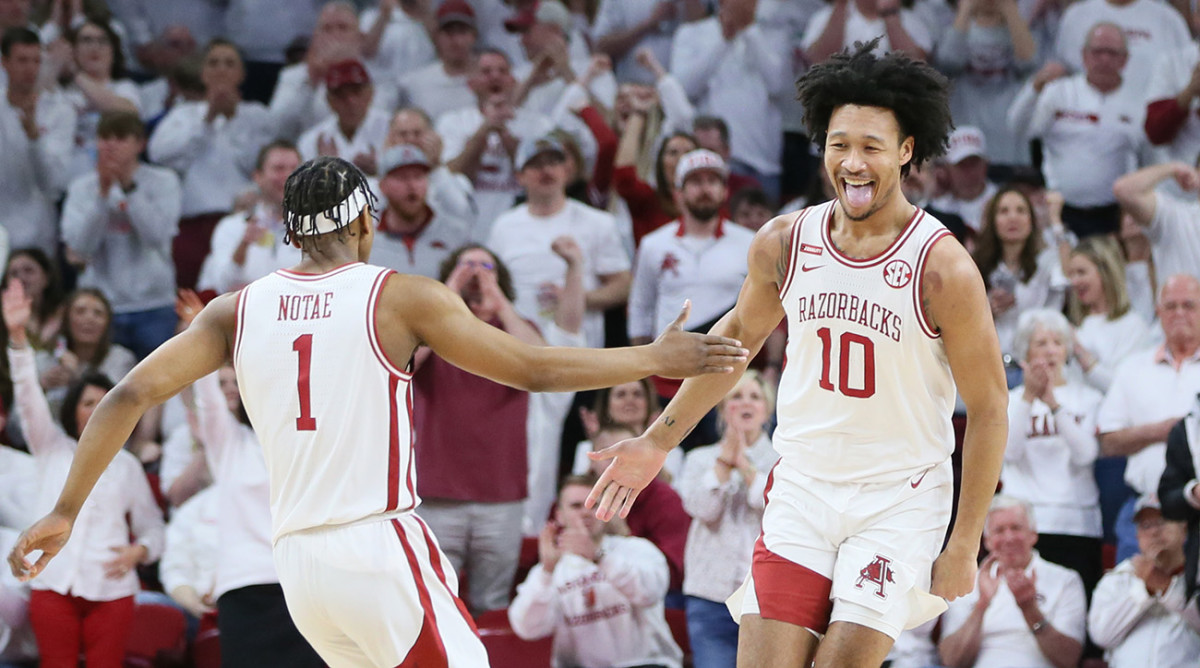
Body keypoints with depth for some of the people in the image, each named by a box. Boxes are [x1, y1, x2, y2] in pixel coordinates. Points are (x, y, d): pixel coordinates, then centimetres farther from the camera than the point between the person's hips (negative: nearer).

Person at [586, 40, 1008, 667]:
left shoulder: (943, 268, -15)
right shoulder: (783, 243, -2)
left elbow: (988, 410, -8)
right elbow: (741, 332, 18)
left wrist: (964, 545, -9)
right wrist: (657, 441, 19)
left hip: (900, 499, -3)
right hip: (801, 489, 4)